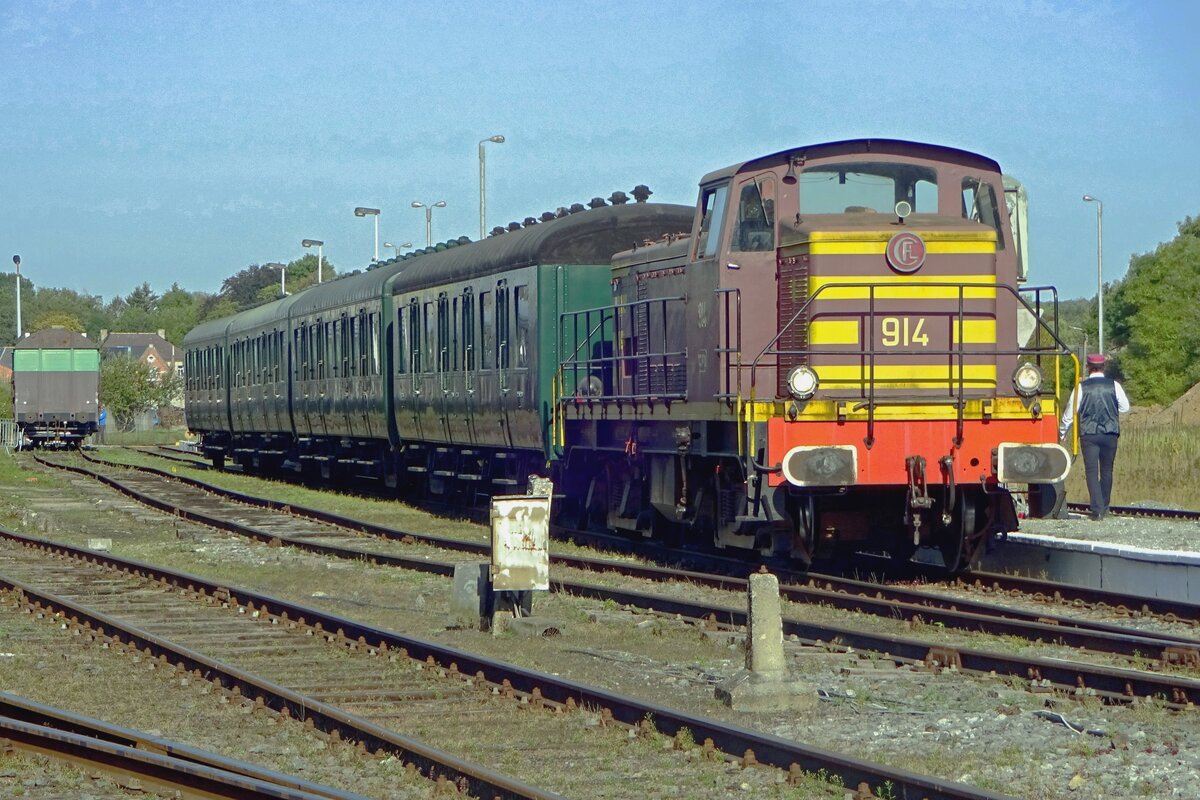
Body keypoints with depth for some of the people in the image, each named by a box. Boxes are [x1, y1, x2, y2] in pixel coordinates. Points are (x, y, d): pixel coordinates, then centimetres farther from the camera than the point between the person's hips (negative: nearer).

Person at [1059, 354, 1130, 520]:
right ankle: (1104, 508, 23)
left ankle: (1096, 509, -13)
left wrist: (1062, 432, 18)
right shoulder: (1114, 385, 1)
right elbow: (1125, 407, 12)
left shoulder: (1082, 387, -2)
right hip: (1110, 433, 2)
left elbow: (1070, 412, 3)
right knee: (1107, 470, 15)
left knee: (1092, 471, -3)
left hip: (1089, 434, -2)